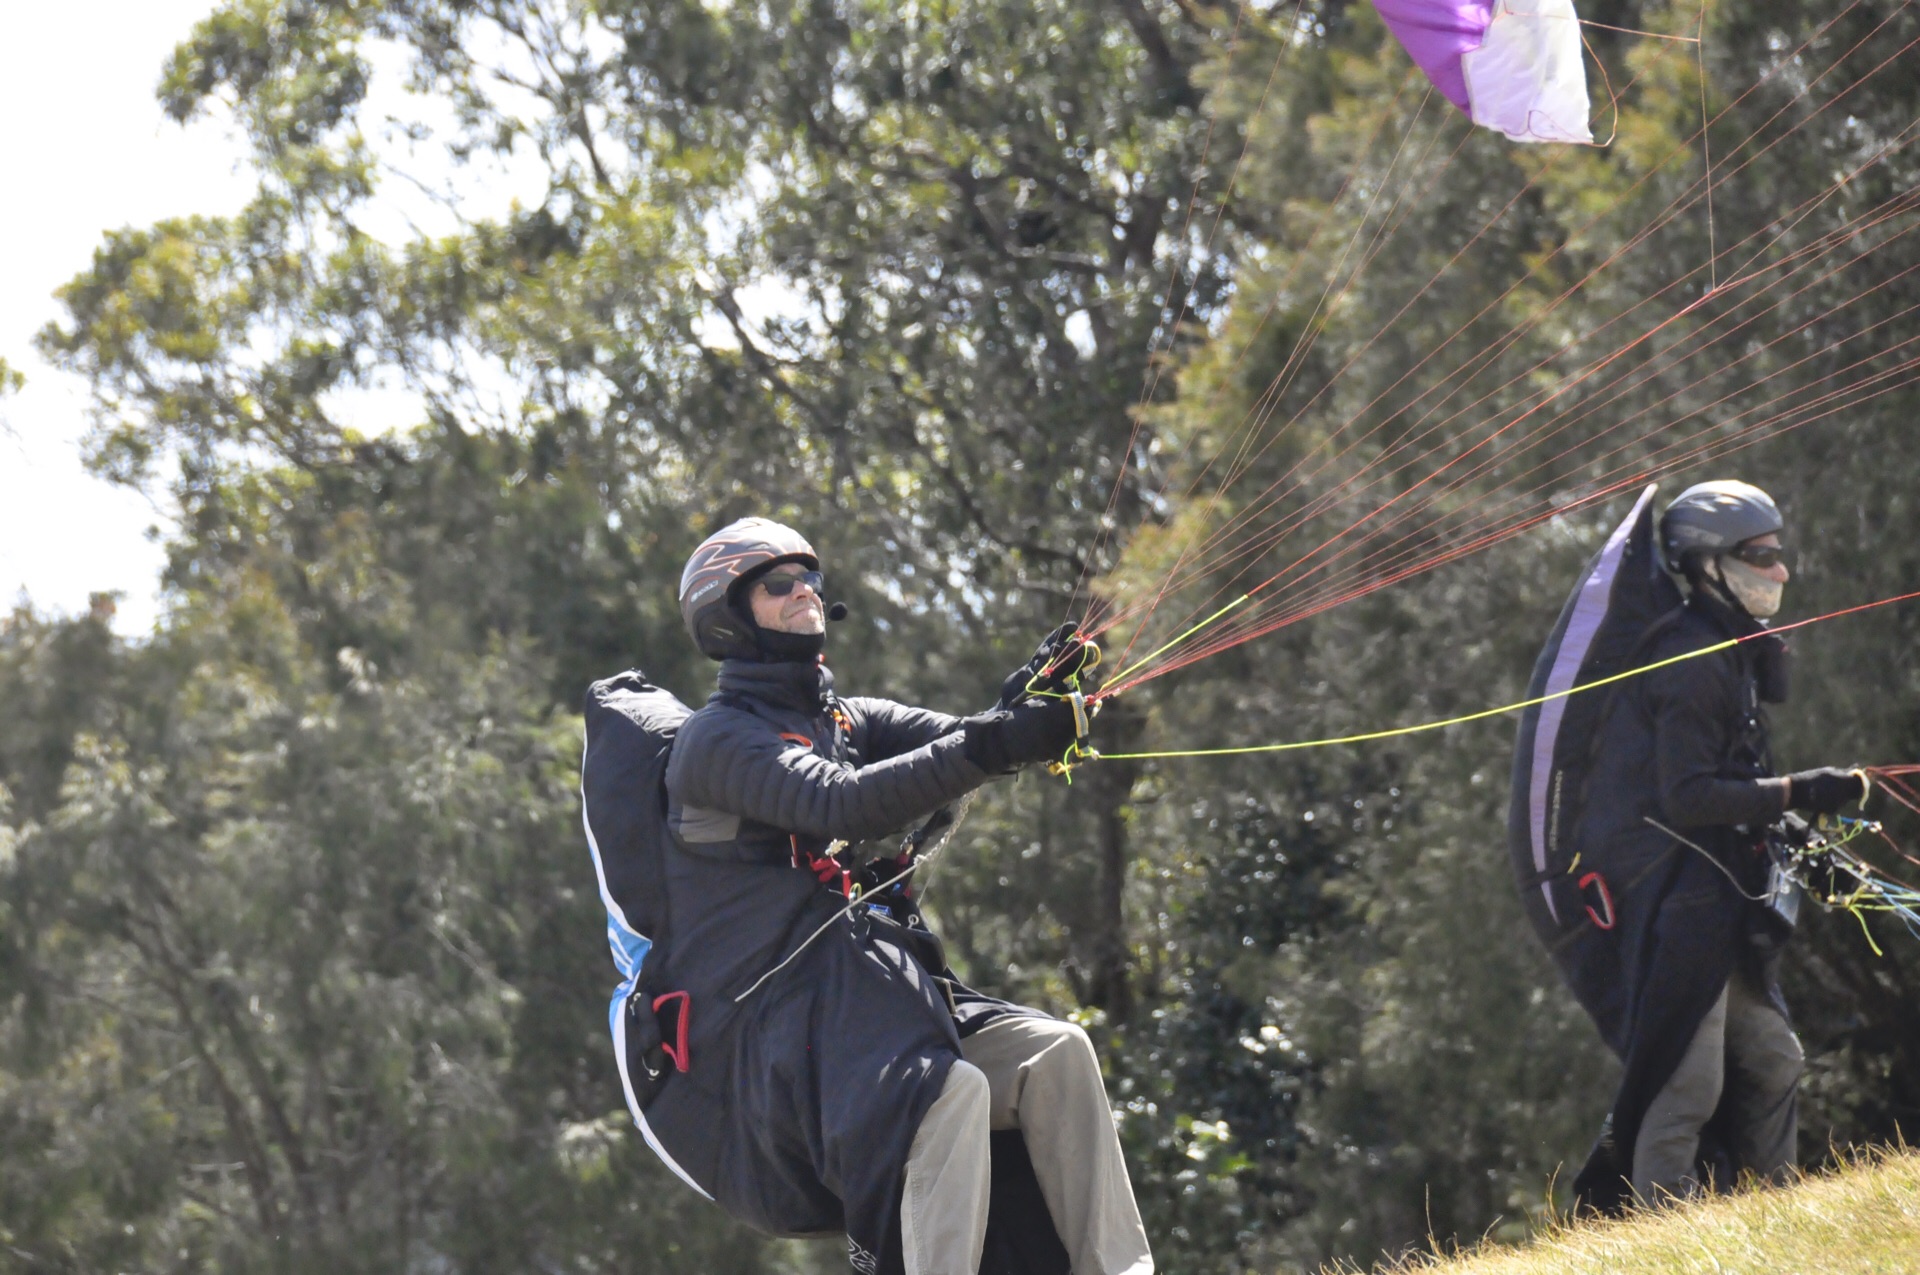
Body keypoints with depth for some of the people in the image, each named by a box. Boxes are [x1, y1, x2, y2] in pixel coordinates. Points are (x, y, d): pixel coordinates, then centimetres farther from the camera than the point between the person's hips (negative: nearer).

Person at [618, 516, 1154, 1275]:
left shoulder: (851, 722, 22)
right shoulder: (716, 740, -3)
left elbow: (954, 744, 4)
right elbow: (842, 806, -20)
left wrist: (1028, 698, -20)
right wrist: (989, 746, -31)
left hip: (878, 997, 7)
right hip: (761, 1026, -7)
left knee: (1055, 1053, -15)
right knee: (952, 1091, -33)